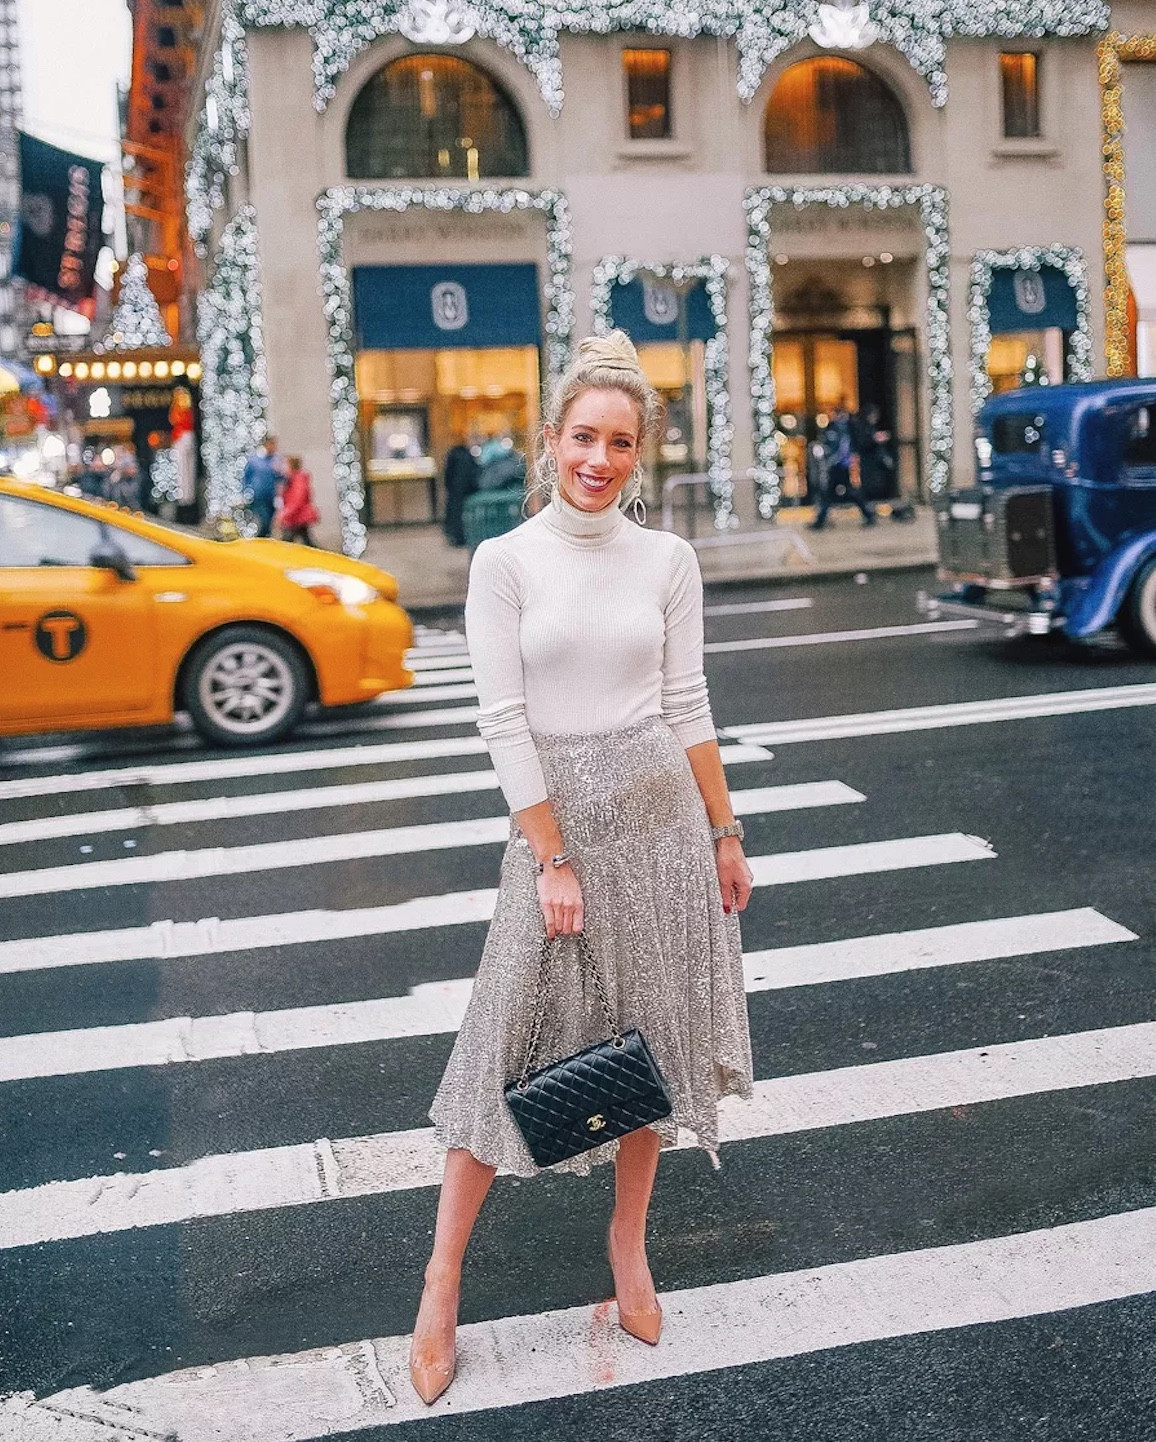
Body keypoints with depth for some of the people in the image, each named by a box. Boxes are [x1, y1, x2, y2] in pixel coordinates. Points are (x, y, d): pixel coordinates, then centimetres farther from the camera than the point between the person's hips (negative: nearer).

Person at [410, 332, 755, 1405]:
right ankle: (443, 1278, 12)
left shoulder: (668, 560, 3)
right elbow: (504, 721, -9)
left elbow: (687, 707, 7)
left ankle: (628, 1240, 29)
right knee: (516, 1036, -1)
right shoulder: (504, 561, -6)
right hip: (553, 810, -3)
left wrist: (724, 833, 6)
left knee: (652, 1027, 10)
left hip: (661, 807, 3)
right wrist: (553, 859, -12)